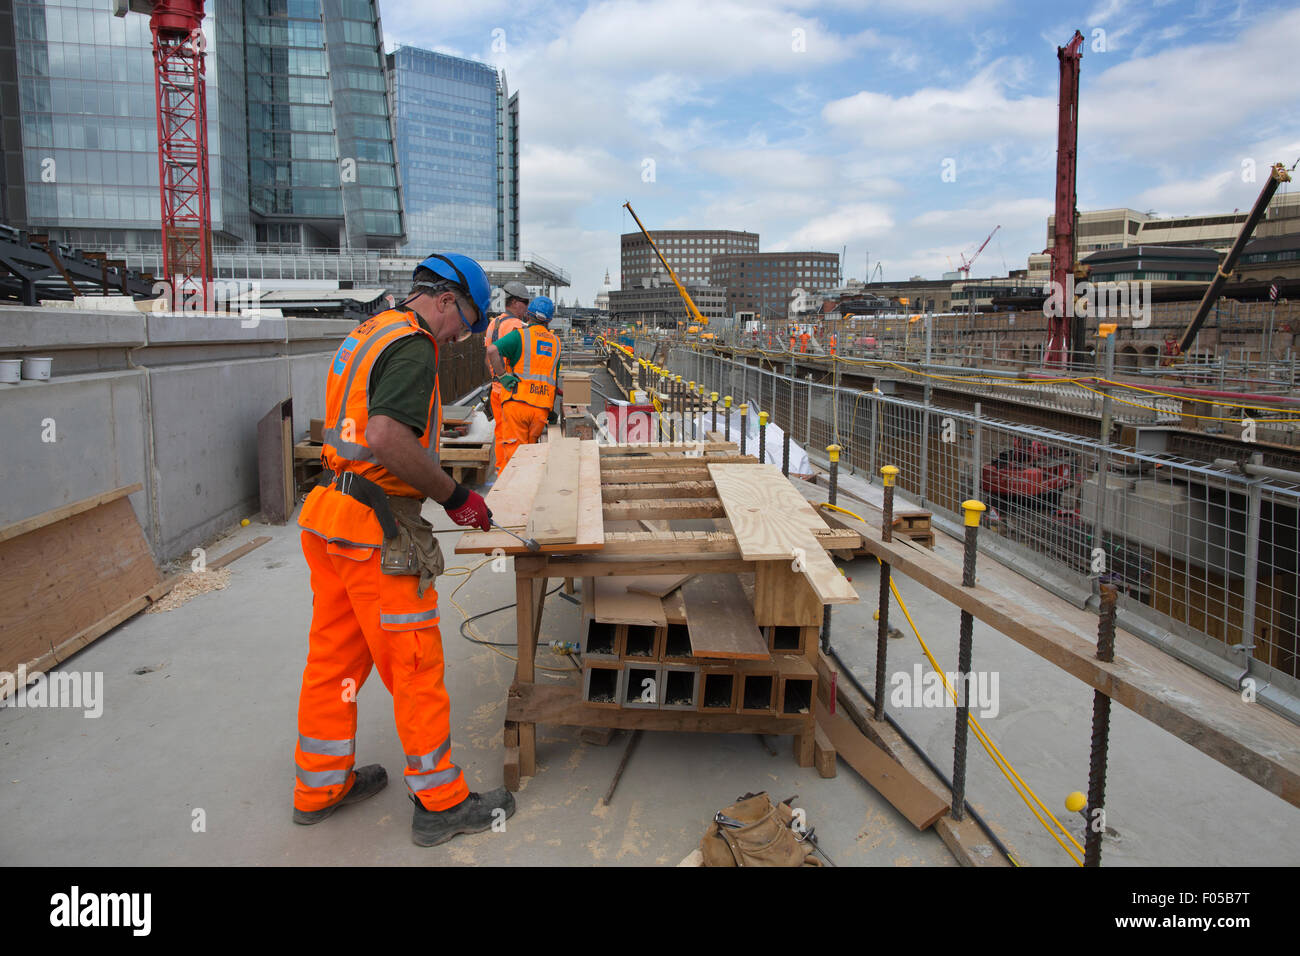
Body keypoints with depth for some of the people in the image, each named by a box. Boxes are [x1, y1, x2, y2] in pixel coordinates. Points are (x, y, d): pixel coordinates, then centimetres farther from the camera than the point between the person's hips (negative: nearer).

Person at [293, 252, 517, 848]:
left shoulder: (365, 334, 16)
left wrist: (433, 486, 19)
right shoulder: (413, 346, -14)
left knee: (333, 657, 18)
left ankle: (321, 785, 33)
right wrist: (454, 496, -18)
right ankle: (441, 802, 15)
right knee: (415, 666, 2)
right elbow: (387, 438, -28)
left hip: (329, 517, 10)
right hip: (378, 530, -9)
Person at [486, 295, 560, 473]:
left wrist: (502, 376, -10)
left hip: (517, 401, -4)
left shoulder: (521, 335, 0)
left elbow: (492, 350, -17)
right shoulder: (555, 342, 17)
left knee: (514, 453, -3)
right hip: (541, 407, 4)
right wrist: (552, 409, 25)